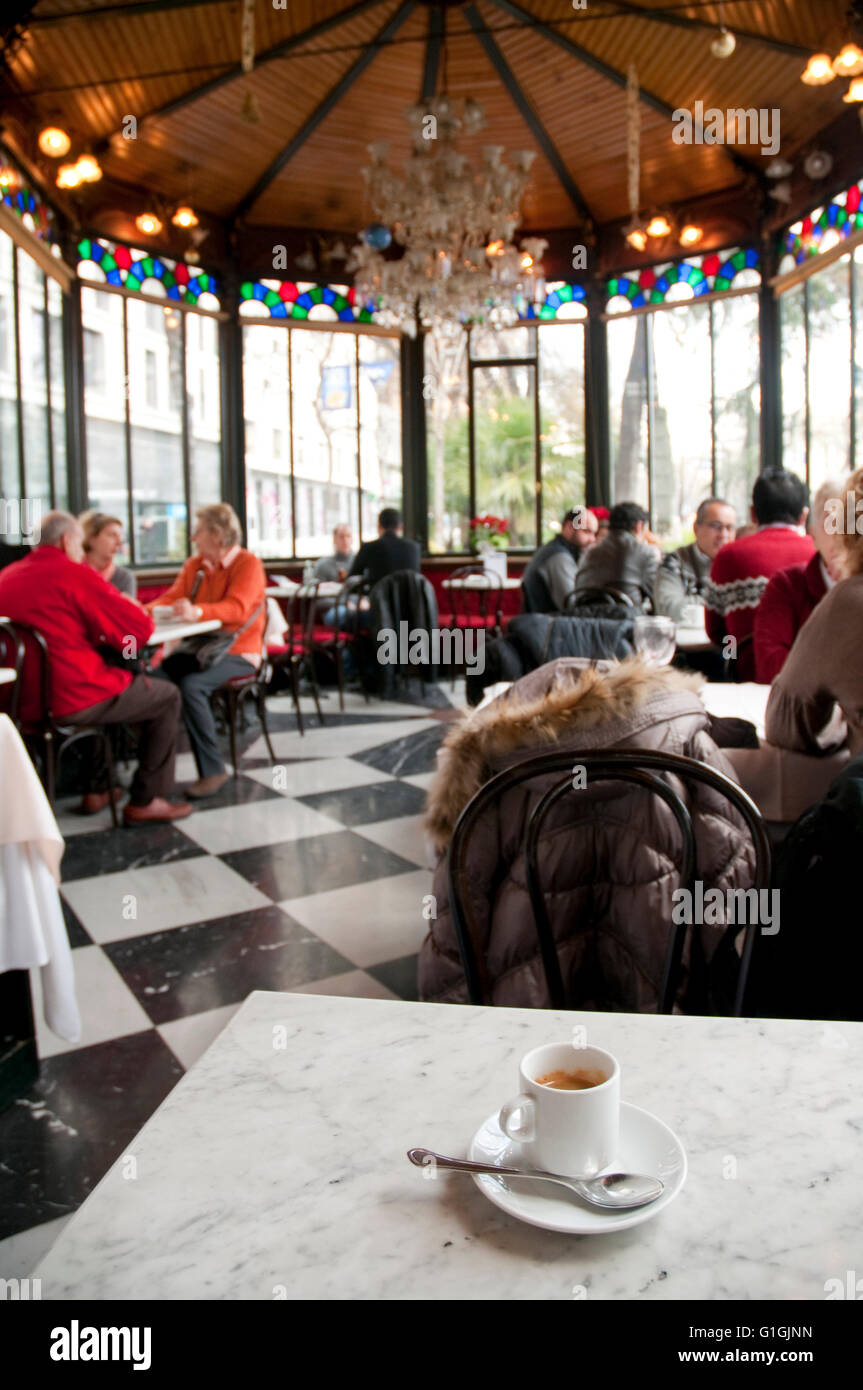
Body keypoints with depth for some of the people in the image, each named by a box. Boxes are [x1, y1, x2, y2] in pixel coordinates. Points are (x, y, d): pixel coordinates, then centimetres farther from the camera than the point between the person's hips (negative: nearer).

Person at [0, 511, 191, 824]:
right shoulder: (75, 575, -11)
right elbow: (140, 631, -10)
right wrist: (130, 610, 12)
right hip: (71, 701, -8)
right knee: (167, 698, 11)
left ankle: (96, 788, 35)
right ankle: (145, 801, 11)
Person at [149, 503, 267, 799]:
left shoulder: (248, 564, -8)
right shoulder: (194, 565, 14)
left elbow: (237, 608, -23)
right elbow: (172, 598, 9)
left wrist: (197, 612, -39)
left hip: (237, 652, -6)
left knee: (192, 685, -32)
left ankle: (212, 770, -21)